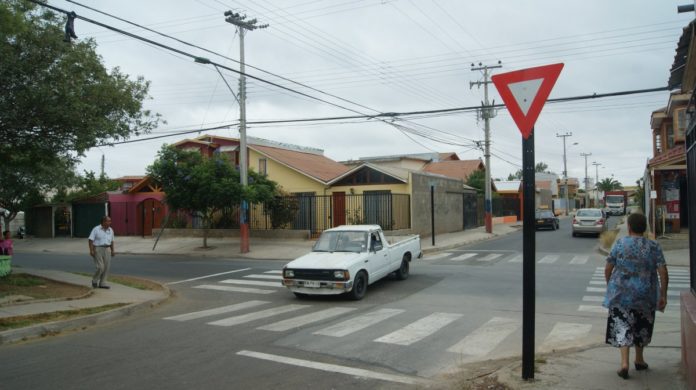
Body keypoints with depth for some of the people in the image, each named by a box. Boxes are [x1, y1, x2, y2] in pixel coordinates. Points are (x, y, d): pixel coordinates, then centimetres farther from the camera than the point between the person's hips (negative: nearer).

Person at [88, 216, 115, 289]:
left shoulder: (110, 230, 7)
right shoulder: (96, 229, -7)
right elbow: (91, 240, -9)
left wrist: (112, 251, 12)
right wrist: (91, 250, -17)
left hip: (107, 250, 5)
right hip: (97, 249, -5)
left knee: (106, 268, 1)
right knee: (100, 267, -10)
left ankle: (101, 283, 10)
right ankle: (94, 280, 14)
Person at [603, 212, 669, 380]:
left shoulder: (619, 244, -5)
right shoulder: (654, 247, -3)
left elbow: (608, 269, -3)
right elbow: (663, 273, -8)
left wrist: (609, 285, 14)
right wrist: (663, 295, -1)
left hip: (621, 294, -2)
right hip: (645, 296, 2)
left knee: (622, 327, 2)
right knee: (642, 327, 20)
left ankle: (624, 362, -12)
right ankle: (639, 360, 33)